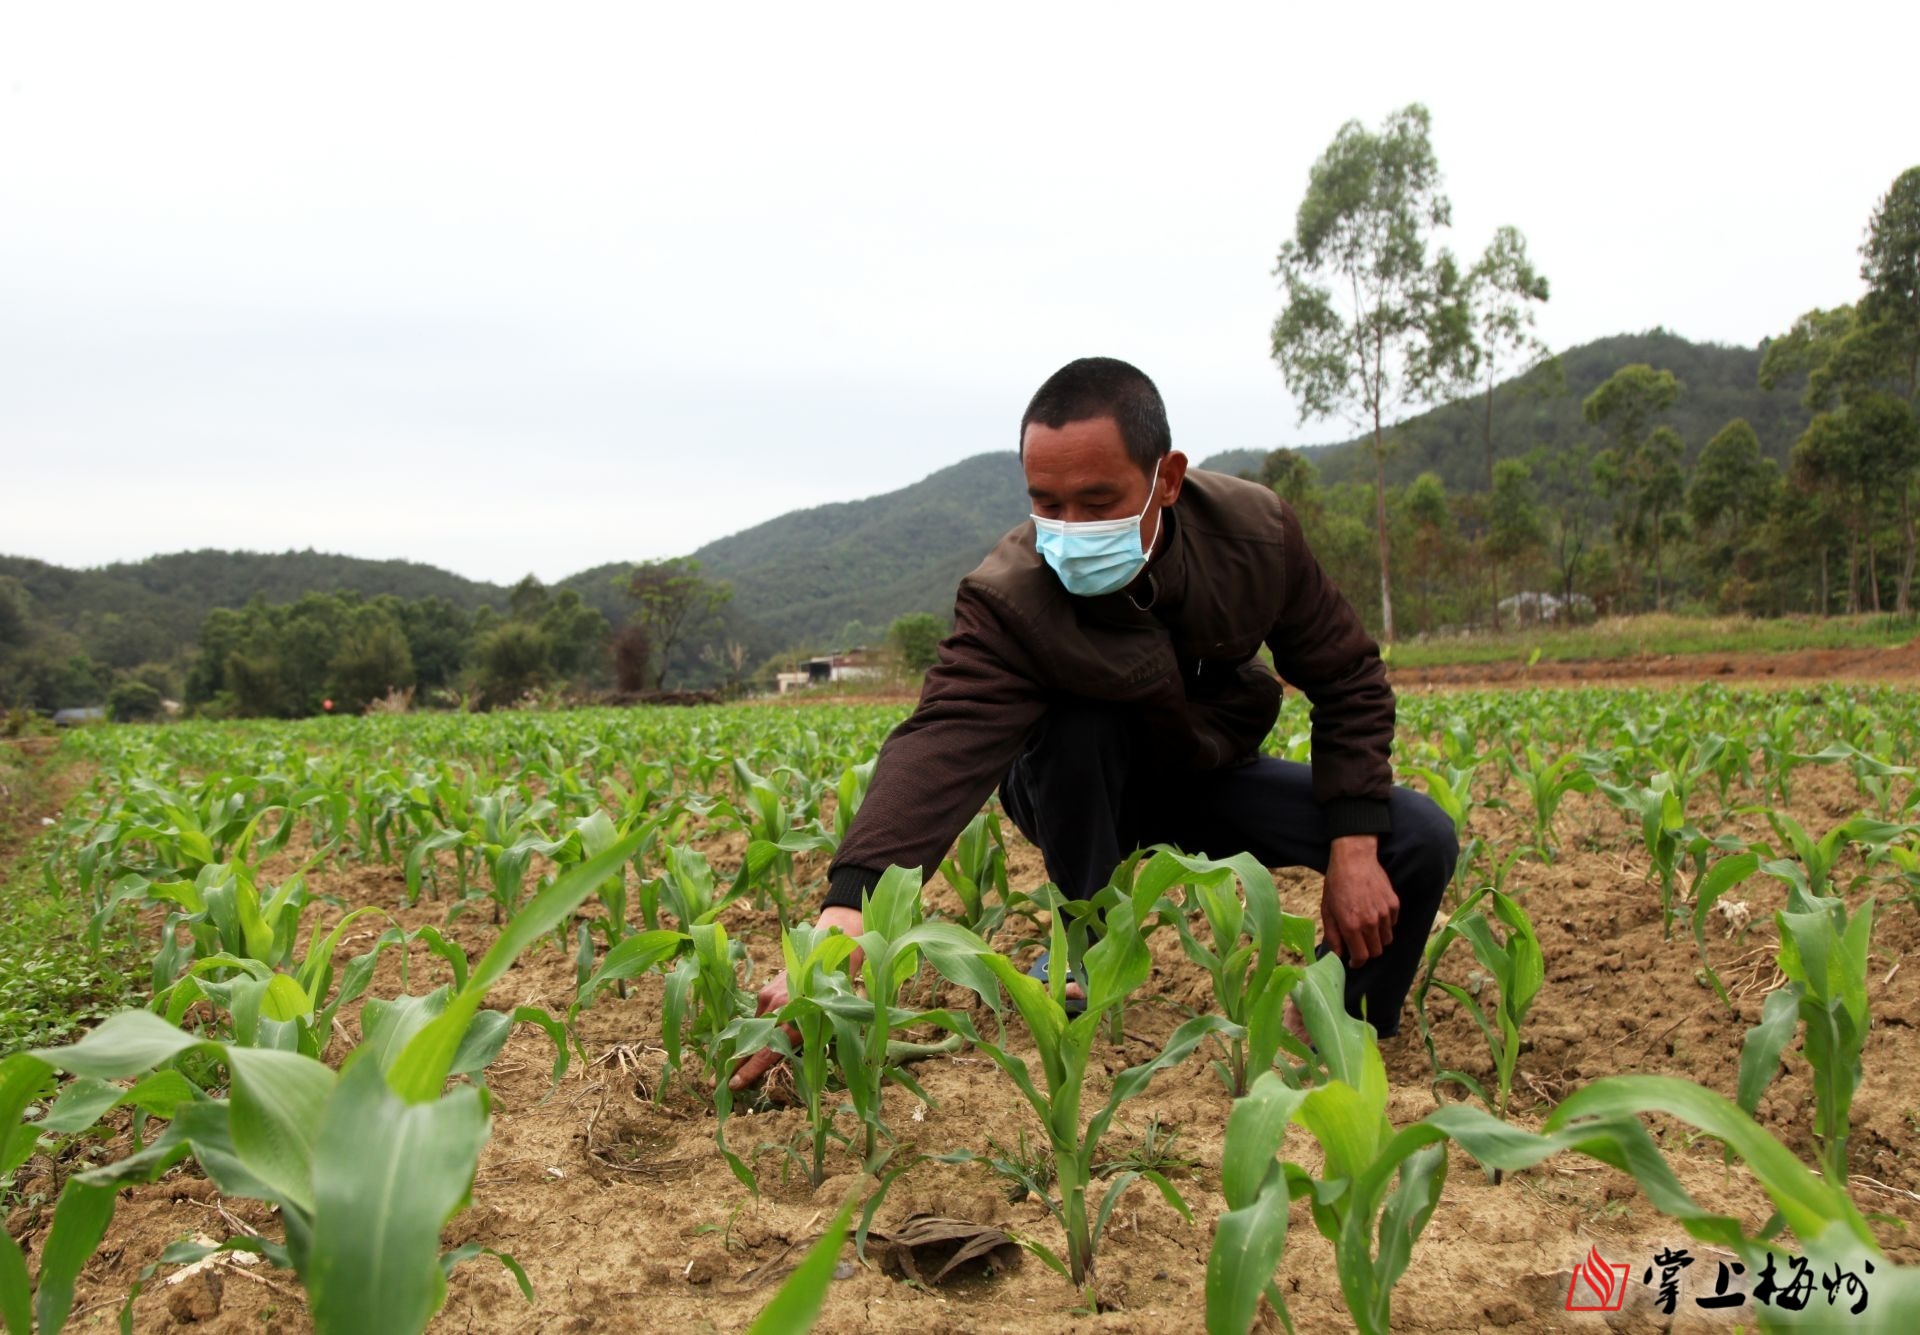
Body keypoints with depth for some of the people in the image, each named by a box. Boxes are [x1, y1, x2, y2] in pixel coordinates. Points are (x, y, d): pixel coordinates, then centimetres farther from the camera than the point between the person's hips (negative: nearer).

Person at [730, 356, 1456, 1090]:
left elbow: (1348, 679, -12)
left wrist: (1354, 851, -21)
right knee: (1080, 715, -38)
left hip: (1212, 777, 3)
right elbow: (940, 748, -51)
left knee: (1420, 840, -16)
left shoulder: (1255, 530, -24)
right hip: (1077, 797, -2)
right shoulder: (1009, 599, -34)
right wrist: (843, 919, -67)